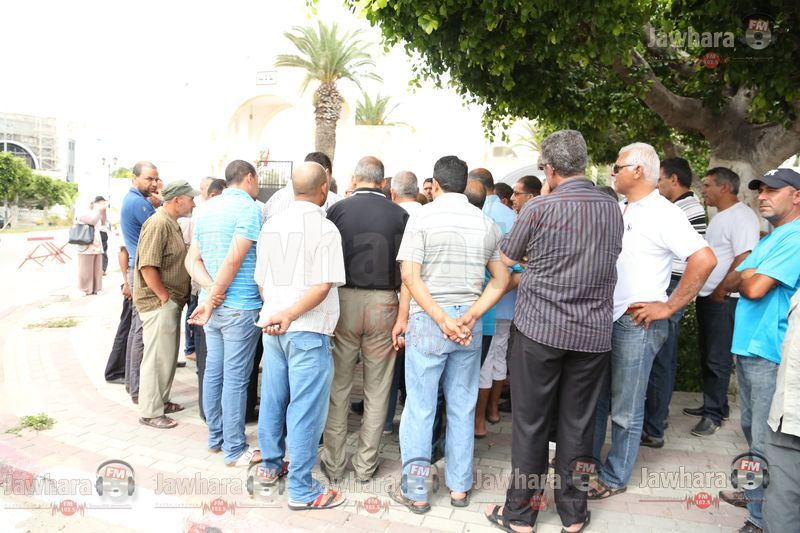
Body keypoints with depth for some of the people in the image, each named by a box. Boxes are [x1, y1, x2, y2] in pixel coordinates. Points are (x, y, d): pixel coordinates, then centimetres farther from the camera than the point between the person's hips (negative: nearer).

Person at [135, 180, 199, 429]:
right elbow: (147, 267, -24)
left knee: (168, 354, 17)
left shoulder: (172, 223, 14)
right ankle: (149, 412, 7)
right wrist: (164, 297, -18)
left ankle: (161, 401, 31)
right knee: (158, 357, -3)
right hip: (158, 302, -10)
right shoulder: (158, 224, -18)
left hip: (170, 302, 10)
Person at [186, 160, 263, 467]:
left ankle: (215, 438, 27)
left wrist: (211, 289, -6)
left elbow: (192, 260, 8)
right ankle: (234, 450, 9)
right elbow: (233, 261, -19)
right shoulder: (249, 208, -11)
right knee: (236, 377, -1)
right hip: (240, 307, -8)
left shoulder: (207, 210, 13)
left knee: (213, 371, 14)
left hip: (213, 305, 8)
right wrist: (212, 300, -12)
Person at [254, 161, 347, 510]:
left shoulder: (270, 225, 8)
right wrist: (290, 315, -13)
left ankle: (271, 464, 34)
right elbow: (324, 285, -18)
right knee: (305, 407, 0)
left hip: (273, 327, 7)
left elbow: (260, 280, 13)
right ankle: (301, 490, 9)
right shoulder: (324, 228, -11)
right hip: (308, 329, -7)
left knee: (272, 398, 18)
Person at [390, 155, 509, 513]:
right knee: (462, 407, 13)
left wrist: (442, 319, -13)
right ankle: (459, 486, 25)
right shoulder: (486, 223, 7)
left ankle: (415, 491, 14)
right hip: (469, 322, 4)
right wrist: (470, 317, -5)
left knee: (419, 406, 5)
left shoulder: (422, 217, -6)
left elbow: (410, 276, -14)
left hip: (427, 320, -4)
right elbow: (501, 280, 4)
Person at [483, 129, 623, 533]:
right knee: (577, 424, 12)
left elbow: (507, 258, 3)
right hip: (593, 332, 4)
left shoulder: (539, 208, -10)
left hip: (540, 329, -4)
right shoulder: (612, 209, 4)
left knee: (530, 423, 7)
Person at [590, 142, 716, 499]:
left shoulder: (664, 214, -13)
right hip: (604, 317, 7)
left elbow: (704, 259, -22)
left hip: (637, 322, -7)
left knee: (626, 408, 7)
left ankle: (615, 477, 22)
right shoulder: (619, 210, 10)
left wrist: (669, 307, -18)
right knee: (595, 396, 18)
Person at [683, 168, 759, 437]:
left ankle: (714, 414, 7)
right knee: (707, 355, 16)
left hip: (723, 301, -10)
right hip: (707, 297, 10)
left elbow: (744, 260, -21)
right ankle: (712, 405, 28)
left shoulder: (741, 216, -14)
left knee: (717, 359, -2)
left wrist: (721, 291, -17)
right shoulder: (720, 217, 17)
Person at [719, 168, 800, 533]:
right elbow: (734, 281, 18)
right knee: (752, 430, 22)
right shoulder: (770, 239, 19)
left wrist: (746, 277, 1)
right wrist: (748, 276, -2)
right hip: (748, 347, 10)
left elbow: (755, 288, -20)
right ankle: (755, 492, 38)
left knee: (766, 441, -3)